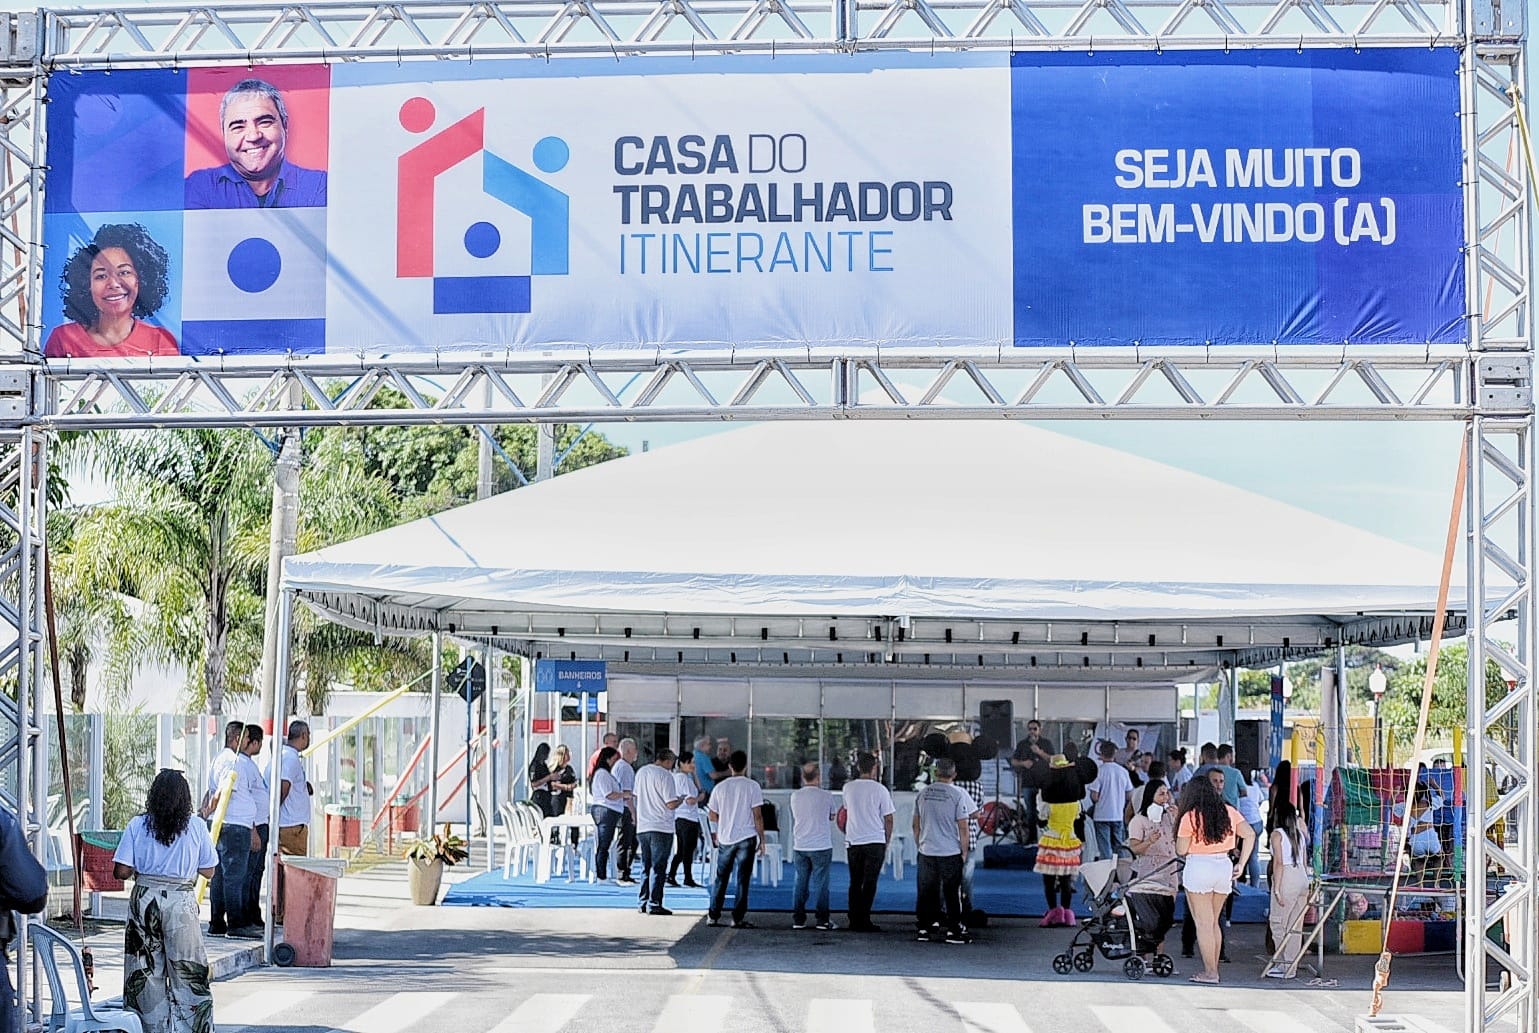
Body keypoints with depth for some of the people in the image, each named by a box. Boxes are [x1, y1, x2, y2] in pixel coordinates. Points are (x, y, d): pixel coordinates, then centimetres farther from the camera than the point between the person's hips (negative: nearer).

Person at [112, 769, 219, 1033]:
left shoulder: (137, 826, -2)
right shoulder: (196, 828, -2)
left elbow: (121, 871, -5)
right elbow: (209, 871, 3)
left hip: (144, 899, 1)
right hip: (181, 902, -1)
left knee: (146, 971, 11)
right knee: (187, 972, 4)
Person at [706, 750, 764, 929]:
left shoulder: (720, 787, 2)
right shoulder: (752, 786, -7)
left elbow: (713, 816, 10)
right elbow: (758, 816, -8)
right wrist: (761, 840, 1)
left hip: (725, 838, 2)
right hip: (747, 838, -2)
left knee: (720, 878, 12)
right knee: (743, 879, 1)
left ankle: (713, 916, 13)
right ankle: (738, 918, 0)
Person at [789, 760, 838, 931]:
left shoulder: (794, 797, 2)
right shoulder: (826, 796, -8)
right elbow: (833, 816, 7)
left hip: (799, 846, 3)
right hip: (821, 846, -3)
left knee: (800, 883, 10)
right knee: (820, 883, 2)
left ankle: (798, 919, 10)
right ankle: (822, 920, 1)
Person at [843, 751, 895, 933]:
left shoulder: (848, 787, 1)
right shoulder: (880, 789, -7)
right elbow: (888, 819, -2)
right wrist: (887, 842, 9)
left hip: (853, 842, 3)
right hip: (875, 842, -3)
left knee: (855, 883, 12)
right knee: (869, 883, 1)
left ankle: (854, 920, 13)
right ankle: (863, 920, -2)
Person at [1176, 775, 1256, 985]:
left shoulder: (1190, 817, -7)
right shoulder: (1229, 812, 7)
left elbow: (1181, 850, -5)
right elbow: (1249, 835, 4)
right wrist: (1241, 864, 6)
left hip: (1199, 867, -5)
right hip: (1224, 866, 5)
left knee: (1203, 923, 0)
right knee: (1213, 923, 16)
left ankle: (1210, 972, -1)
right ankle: (1213, 969, 17)